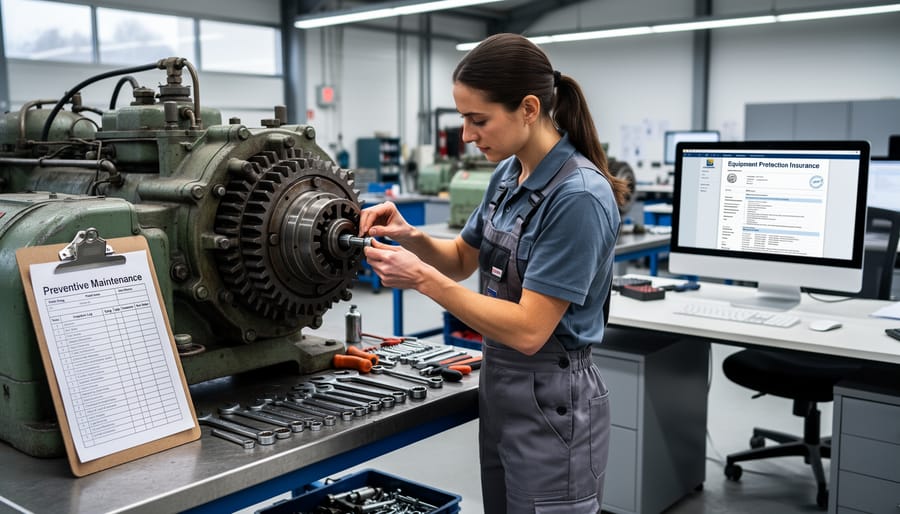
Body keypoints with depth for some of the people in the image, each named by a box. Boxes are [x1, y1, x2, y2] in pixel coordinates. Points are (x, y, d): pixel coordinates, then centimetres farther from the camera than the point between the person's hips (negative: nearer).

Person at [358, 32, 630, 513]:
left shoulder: (579, 196, -24)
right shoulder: (508, 175, 3)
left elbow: (528, 330, -25)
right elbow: (463, 259, 16)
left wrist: (422, 278, -24)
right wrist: (410, 236, -4)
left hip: (551, 405, -8)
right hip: (498, 388, 9)